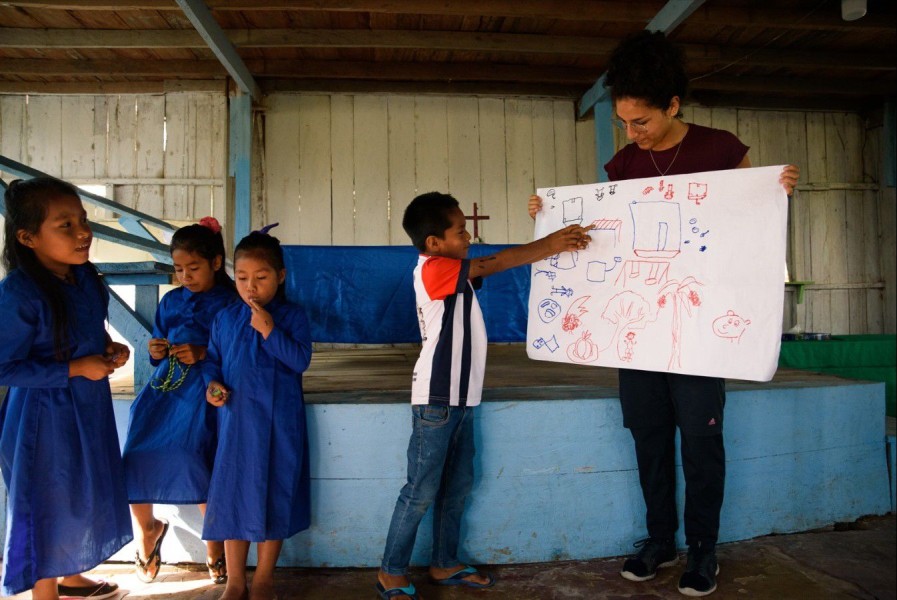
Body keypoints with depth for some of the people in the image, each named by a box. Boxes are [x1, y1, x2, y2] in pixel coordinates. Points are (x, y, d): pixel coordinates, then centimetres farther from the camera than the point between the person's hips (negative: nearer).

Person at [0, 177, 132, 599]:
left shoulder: (85, 274, -3)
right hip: (44, 419, -8)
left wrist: (111, 349, -4)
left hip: (89, 409, 8)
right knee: (48, 507, 11)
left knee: (85, 496, 23)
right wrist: (76, 369, -22)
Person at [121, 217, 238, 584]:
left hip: (202, 389, -5)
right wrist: (155, 353, 0)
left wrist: (203, 354, -16)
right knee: (138, 454, -11)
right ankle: (146, 530, 21)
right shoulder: (170, 301, 17)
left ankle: (215, 546, 0)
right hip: (164, 385, 5)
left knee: (193, 454, -23)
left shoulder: (229, 303, 0)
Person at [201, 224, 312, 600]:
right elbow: (212, 360, 12)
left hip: (279, 423, -2)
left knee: (274, 494, 8)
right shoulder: (225, 319, 5)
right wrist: (212, 384, -7)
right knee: (233, 493, 8)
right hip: (235, 420, 3)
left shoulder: (293, 316, -4)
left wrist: (269, 331, -22)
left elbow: (301, 360, -14)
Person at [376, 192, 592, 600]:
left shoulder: (454, 273, 13)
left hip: (459, 398, 9)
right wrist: (550, 244, -7)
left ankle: (444, 564, 29)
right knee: (422, 492, 0)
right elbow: (497, 263, -14)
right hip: (436, 400, -9)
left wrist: (550, 242, 2)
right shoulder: (432, 269, -14)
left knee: (457, 486, 15)